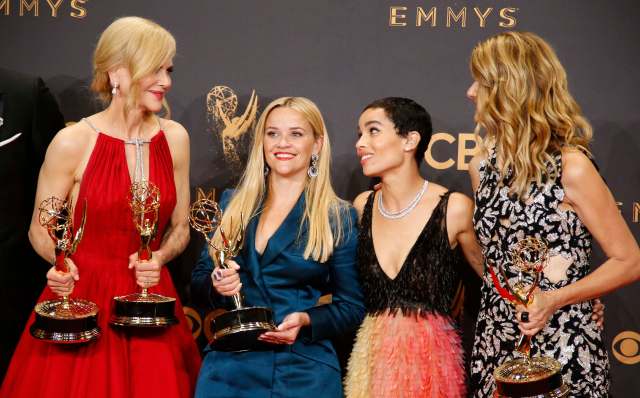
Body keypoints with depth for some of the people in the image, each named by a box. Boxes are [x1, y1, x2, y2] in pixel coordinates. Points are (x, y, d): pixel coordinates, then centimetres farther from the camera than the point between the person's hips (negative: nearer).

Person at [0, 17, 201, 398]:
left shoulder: (174, 138, 1)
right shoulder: (73, 142, -10)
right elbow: (40, 230, 1)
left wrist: (159, 258, -8)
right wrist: (60, 262, -19)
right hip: (82, 299, -3)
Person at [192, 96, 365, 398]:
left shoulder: (339, 219, -1)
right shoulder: (232, 204, 7)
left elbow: (352, 305, 1)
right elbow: (199, 280, 12)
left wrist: (305, 321, -17)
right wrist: (217, 284, -11)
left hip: (303, 371, -2)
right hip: (229, 364, 2)